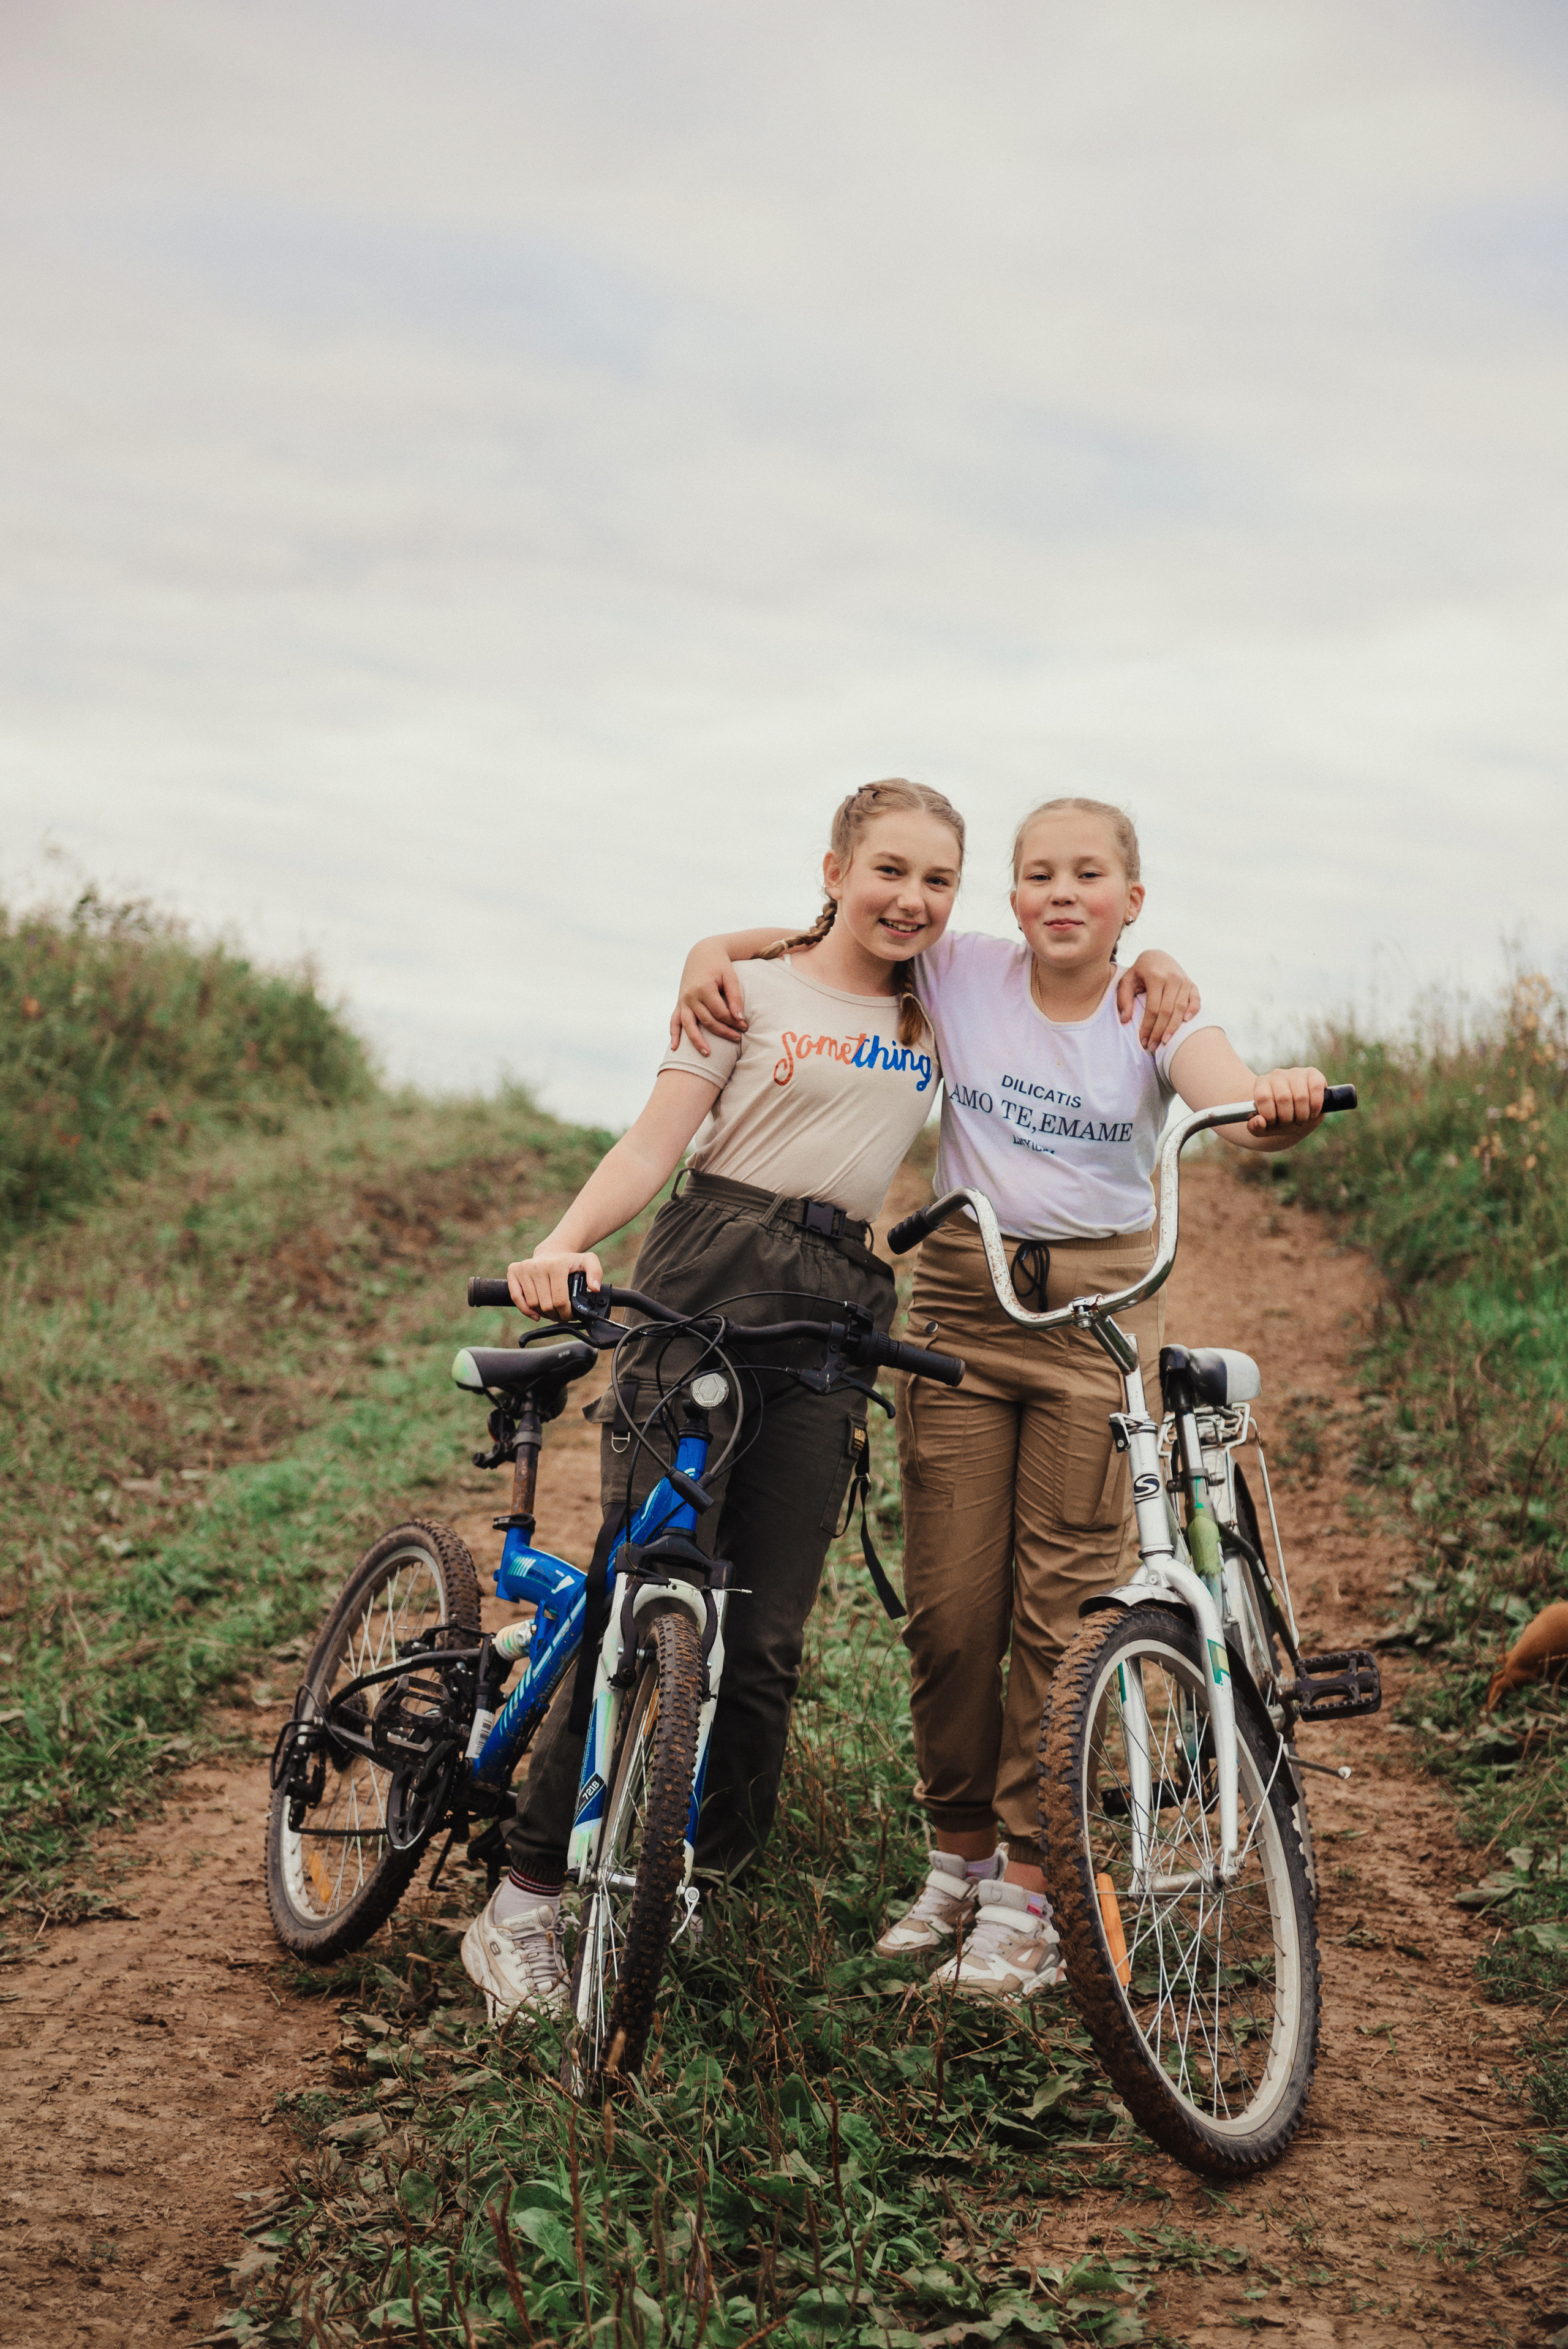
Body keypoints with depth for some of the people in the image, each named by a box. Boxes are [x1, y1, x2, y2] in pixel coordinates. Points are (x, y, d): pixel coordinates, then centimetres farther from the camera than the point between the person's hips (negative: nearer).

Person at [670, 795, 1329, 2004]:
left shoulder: (1156, 1016, -2)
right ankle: (957, 1857, 22)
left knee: (1063, 1605, -3)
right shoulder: (963, 972, 2)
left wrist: (1287, 1103, -44)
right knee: (950, 1604, 2)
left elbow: (1241, 1108, -21)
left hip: (1099, 1311, -1)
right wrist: (716, 952, -9)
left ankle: (1028, 1890, 8)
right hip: (963, 1300, 2)